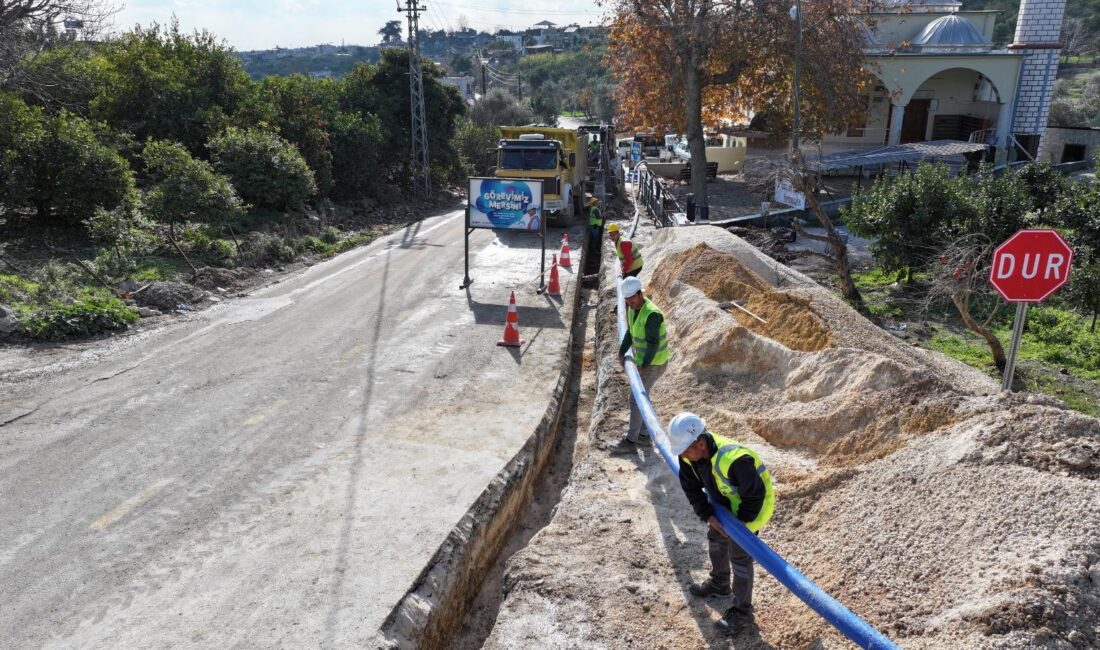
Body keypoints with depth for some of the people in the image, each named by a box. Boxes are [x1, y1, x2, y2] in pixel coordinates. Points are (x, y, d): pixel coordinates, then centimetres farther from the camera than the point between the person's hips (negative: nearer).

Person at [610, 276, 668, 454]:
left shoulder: (652, 314, -28)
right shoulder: (632, 307, -1)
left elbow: (653, 344, -25)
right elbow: (630, 331, 10)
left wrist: (643, 366, -22)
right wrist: (621, 353, 2)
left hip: (654, 363, -9)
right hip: (641, 358, 9)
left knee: (635, 398, -3)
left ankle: (631, 440, 8)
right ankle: (643, 435, 30)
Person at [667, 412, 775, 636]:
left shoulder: (733, 459, -45)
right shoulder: (689, 454, -22)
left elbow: (755, 494, -30)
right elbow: (691, 487, -8)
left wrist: (741, 521, -18)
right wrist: (708, 516, -15)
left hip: (753, 502, -8)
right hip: (726, 499, 8)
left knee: (739, 553, -5)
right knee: (716, 536, 22)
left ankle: (742, 611, 12)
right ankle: (719, 583, 47)